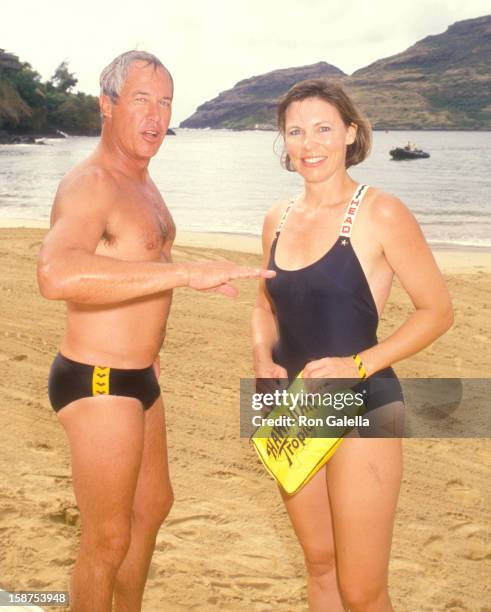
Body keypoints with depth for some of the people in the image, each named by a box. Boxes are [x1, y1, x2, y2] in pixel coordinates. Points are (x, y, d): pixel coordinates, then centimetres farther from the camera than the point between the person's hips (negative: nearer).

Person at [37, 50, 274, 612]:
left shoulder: (141, 182, 11)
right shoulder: (89, 186, -22)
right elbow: (56, 274, -43)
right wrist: (186, 273, -45)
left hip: (138, 377, 10)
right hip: (96, 383, -10)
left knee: (152, 505, 25)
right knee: (108, 539, 3)